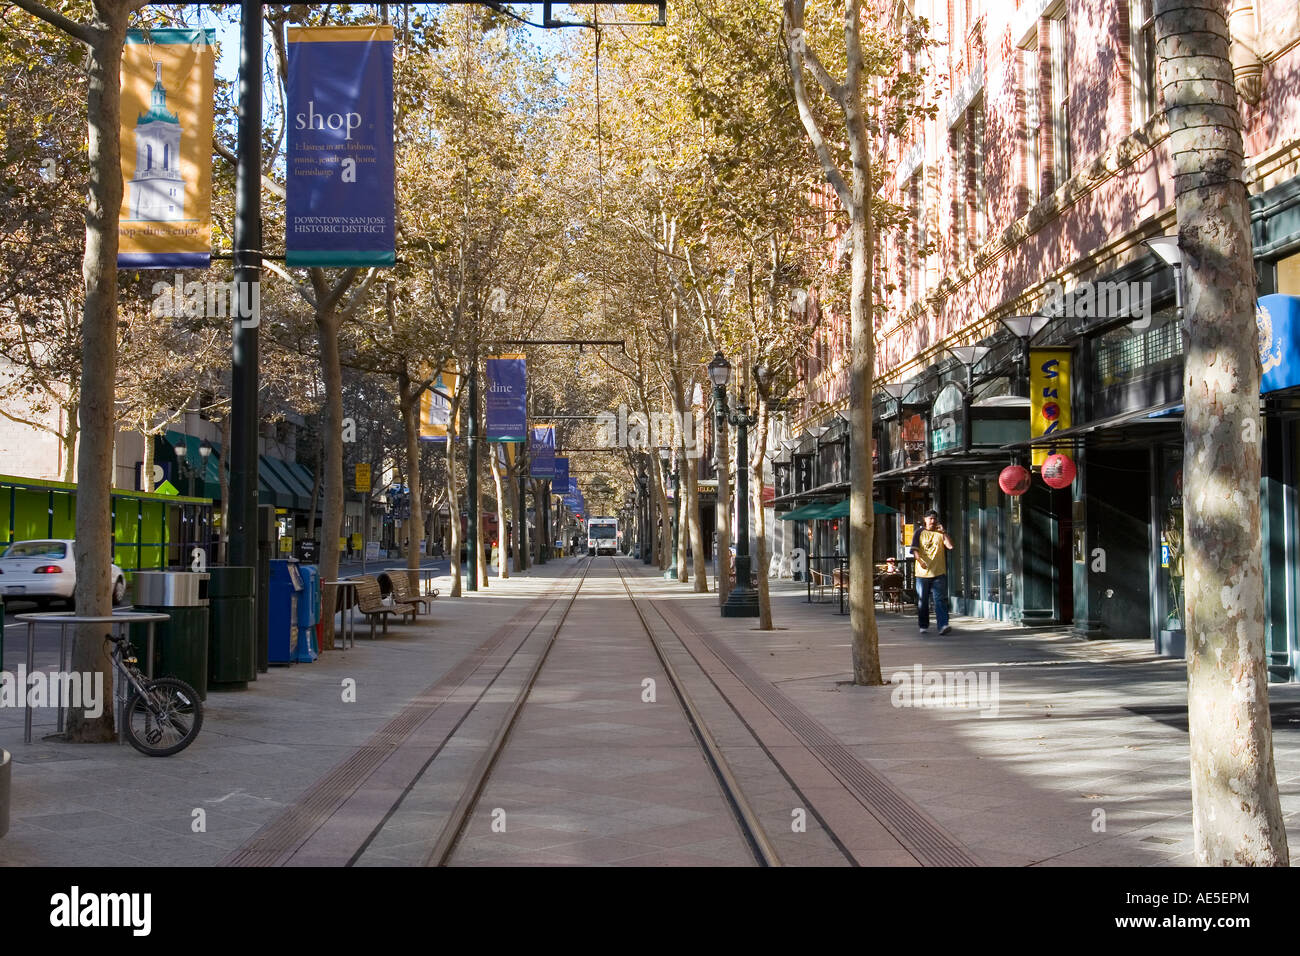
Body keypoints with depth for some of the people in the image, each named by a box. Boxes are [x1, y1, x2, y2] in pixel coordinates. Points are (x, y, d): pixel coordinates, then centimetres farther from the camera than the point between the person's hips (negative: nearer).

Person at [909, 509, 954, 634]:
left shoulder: (941, 533, 11)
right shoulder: (920, 532, 7)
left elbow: (950, 546, -3)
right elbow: (914, 549, -4)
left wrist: (943, 532, -6)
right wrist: (920, 560, -21)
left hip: (939, 572, 0)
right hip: (922, 572, 0)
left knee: (940, 599, -9)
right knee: (922, 601, 6)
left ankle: (943, 625, -16)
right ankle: (923, 626, 18)